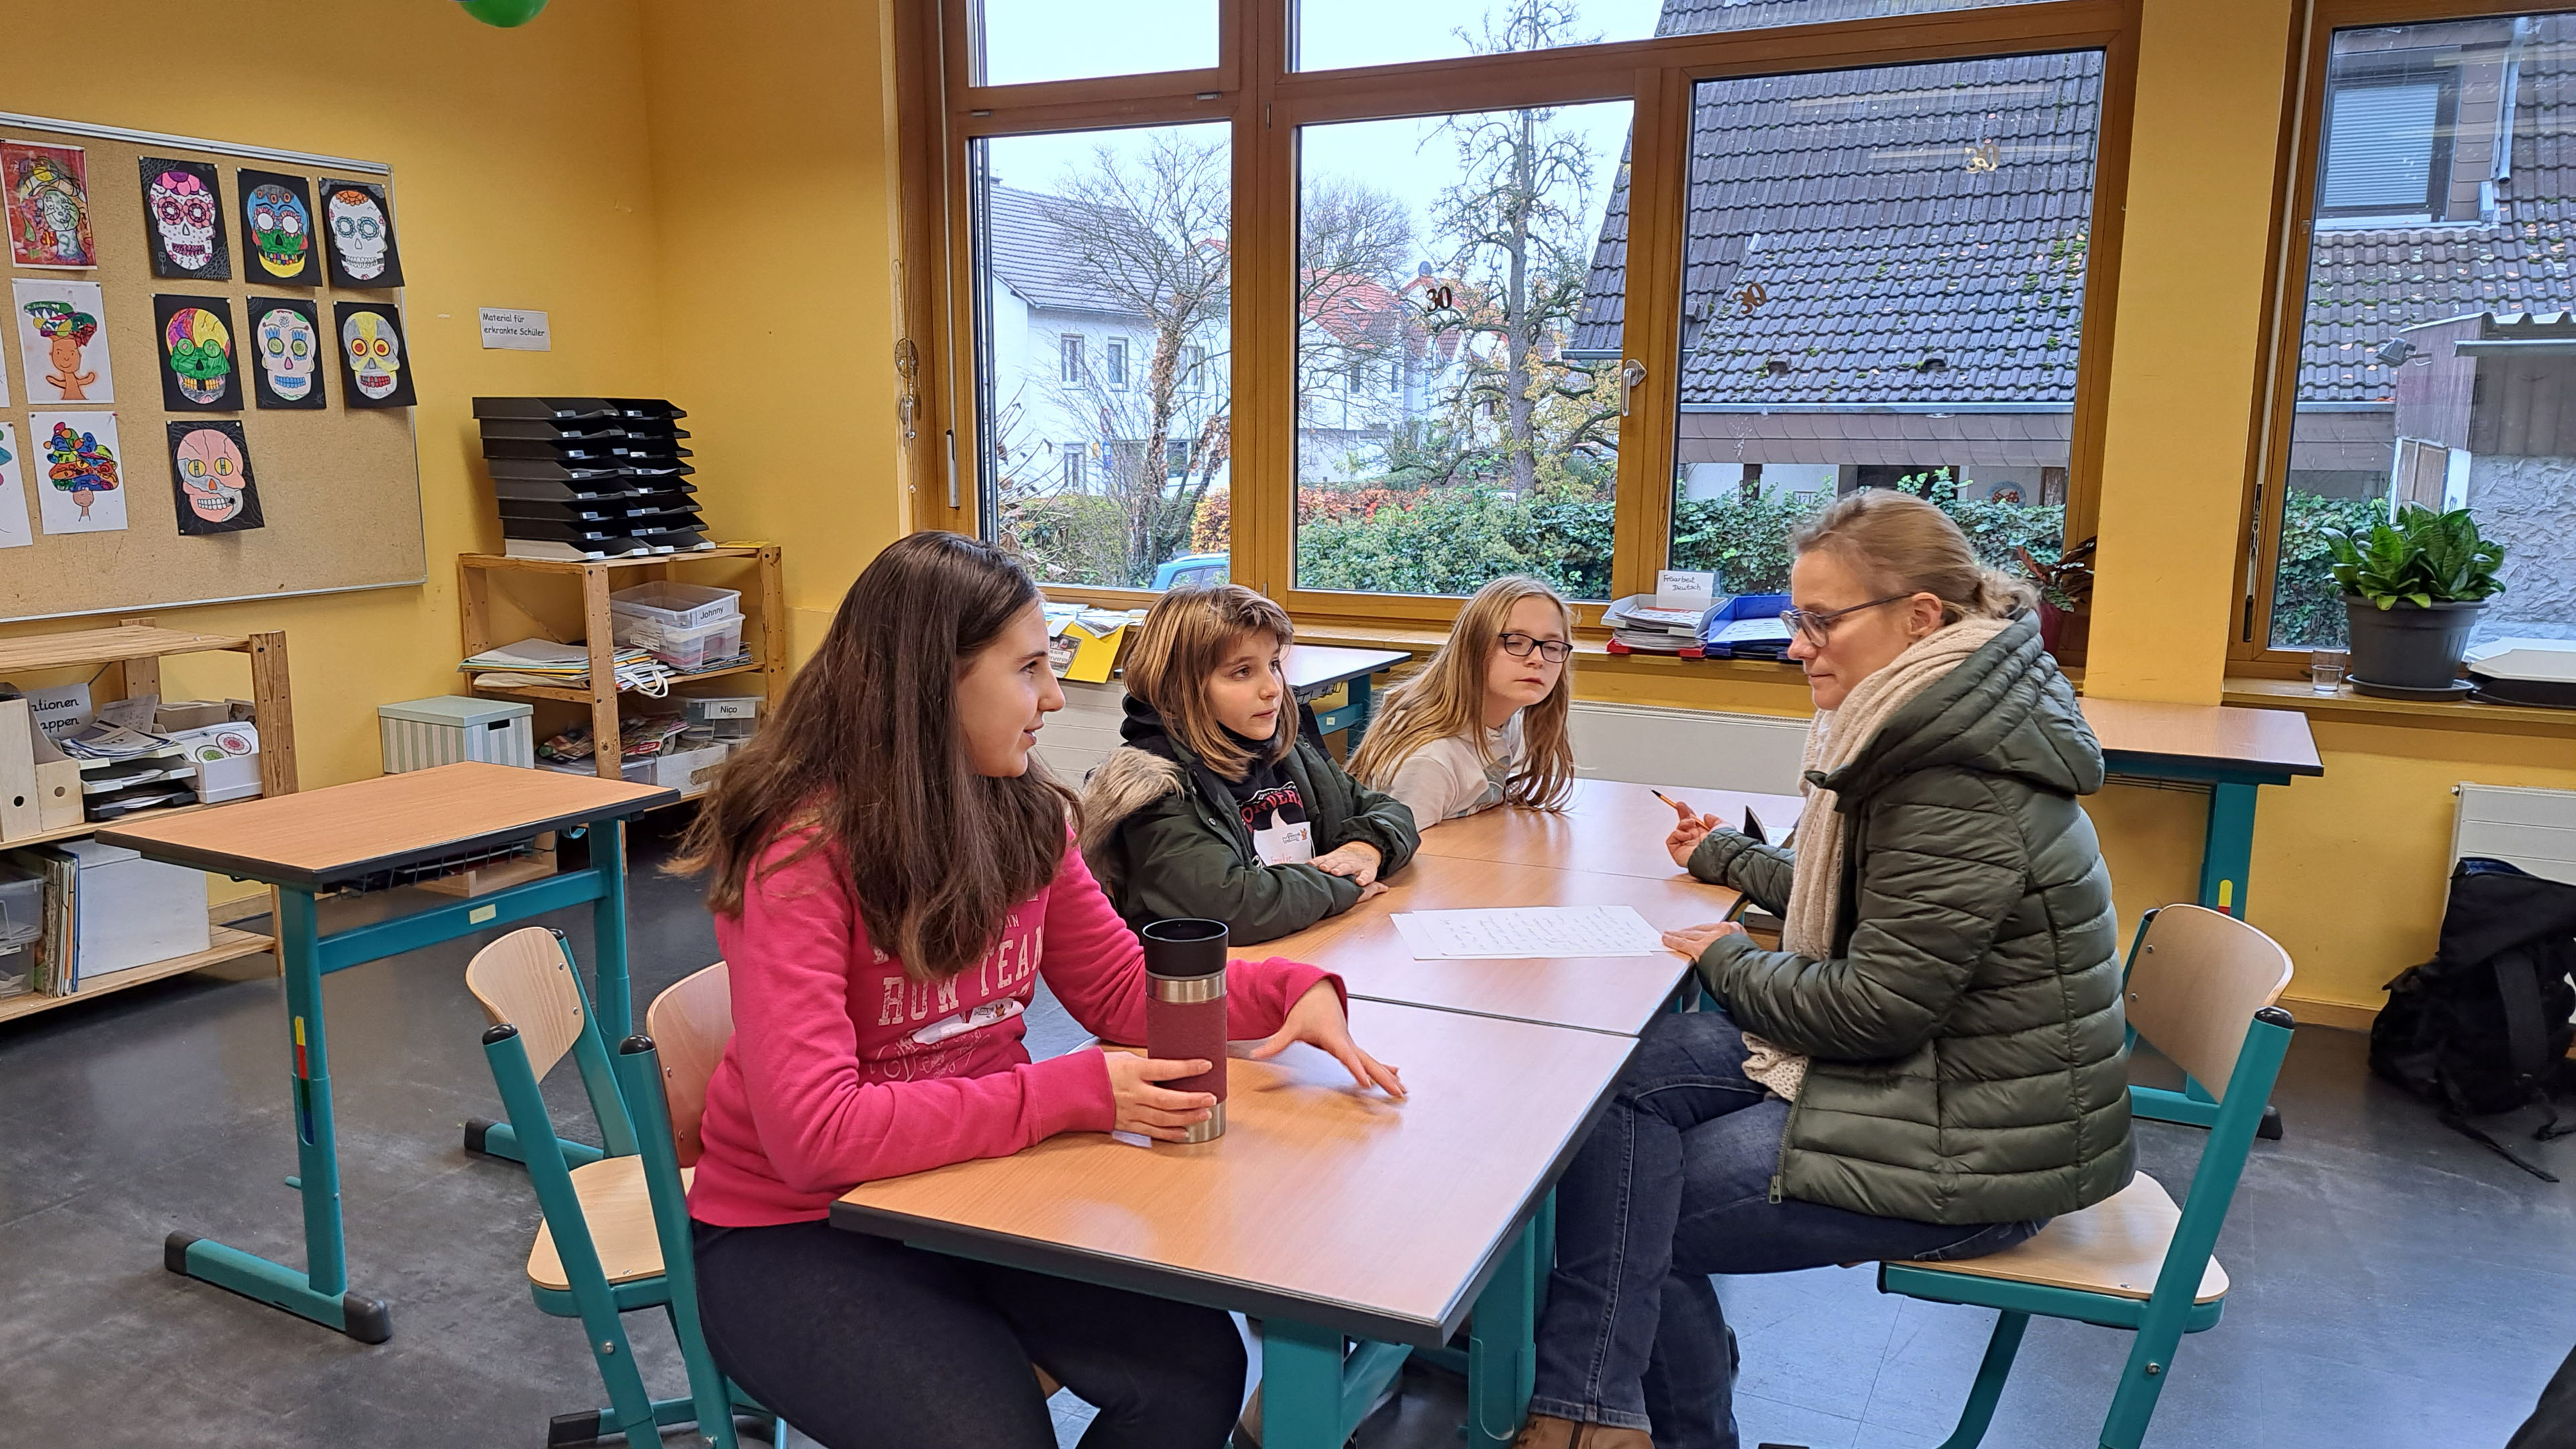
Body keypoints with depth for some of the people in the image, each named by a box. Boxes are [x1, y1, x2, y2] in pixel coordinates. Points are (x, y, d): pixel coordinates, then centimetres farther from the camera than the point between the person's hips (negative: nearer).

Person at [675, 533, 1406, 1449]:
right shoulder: (803, 853, -23)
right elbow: (814, 1135, -28)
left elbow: (1124, 986, 7)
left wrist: (1288, 988, -10)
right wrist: (1074, 1096, -30)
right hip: (797, 1231, -5)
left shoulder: (1024, 815, -2)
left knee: (1197, 1368, -11)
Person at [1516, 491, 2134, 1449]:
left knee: (1642, 1222, -7)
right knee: (1627, 1076, -7)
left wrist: (1730, 962, -7)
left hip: (1970, 1151, -10)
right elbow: (1853, 904, 19)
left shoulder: (1961, 791, -26)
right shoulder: (1923, 732, 6)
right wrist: (1725, 859, 29)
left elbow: (1876, 1007, -23)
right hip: (1924, 1062, 10)